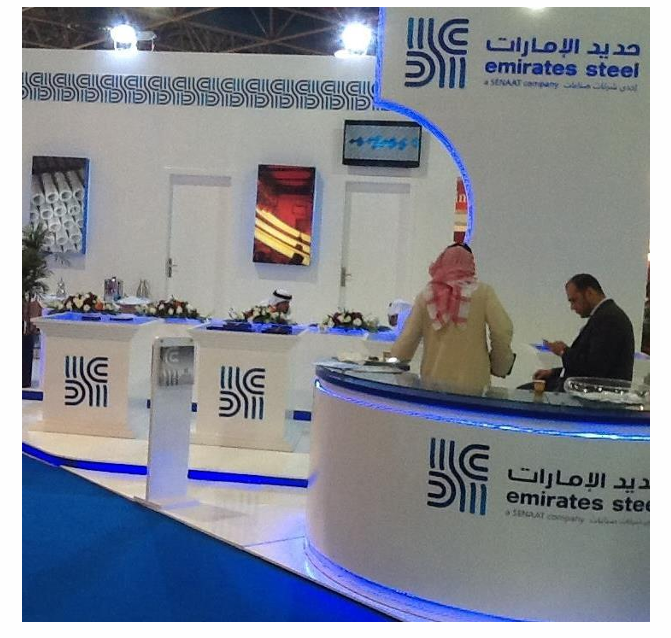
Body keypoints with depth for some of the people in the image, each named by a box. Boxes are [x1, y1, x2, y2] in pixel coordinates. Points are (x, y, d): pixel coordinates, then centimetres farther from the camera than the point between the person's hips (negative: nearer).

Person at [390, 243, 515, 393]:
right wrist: (499, 367, 7)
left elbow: (406, 341, 1)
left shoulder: (426, 295, 2)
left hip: (432, 383, 2)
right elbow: (502, 332, -9)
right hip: (472, 384, -2)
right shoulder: (482, 292, -2)